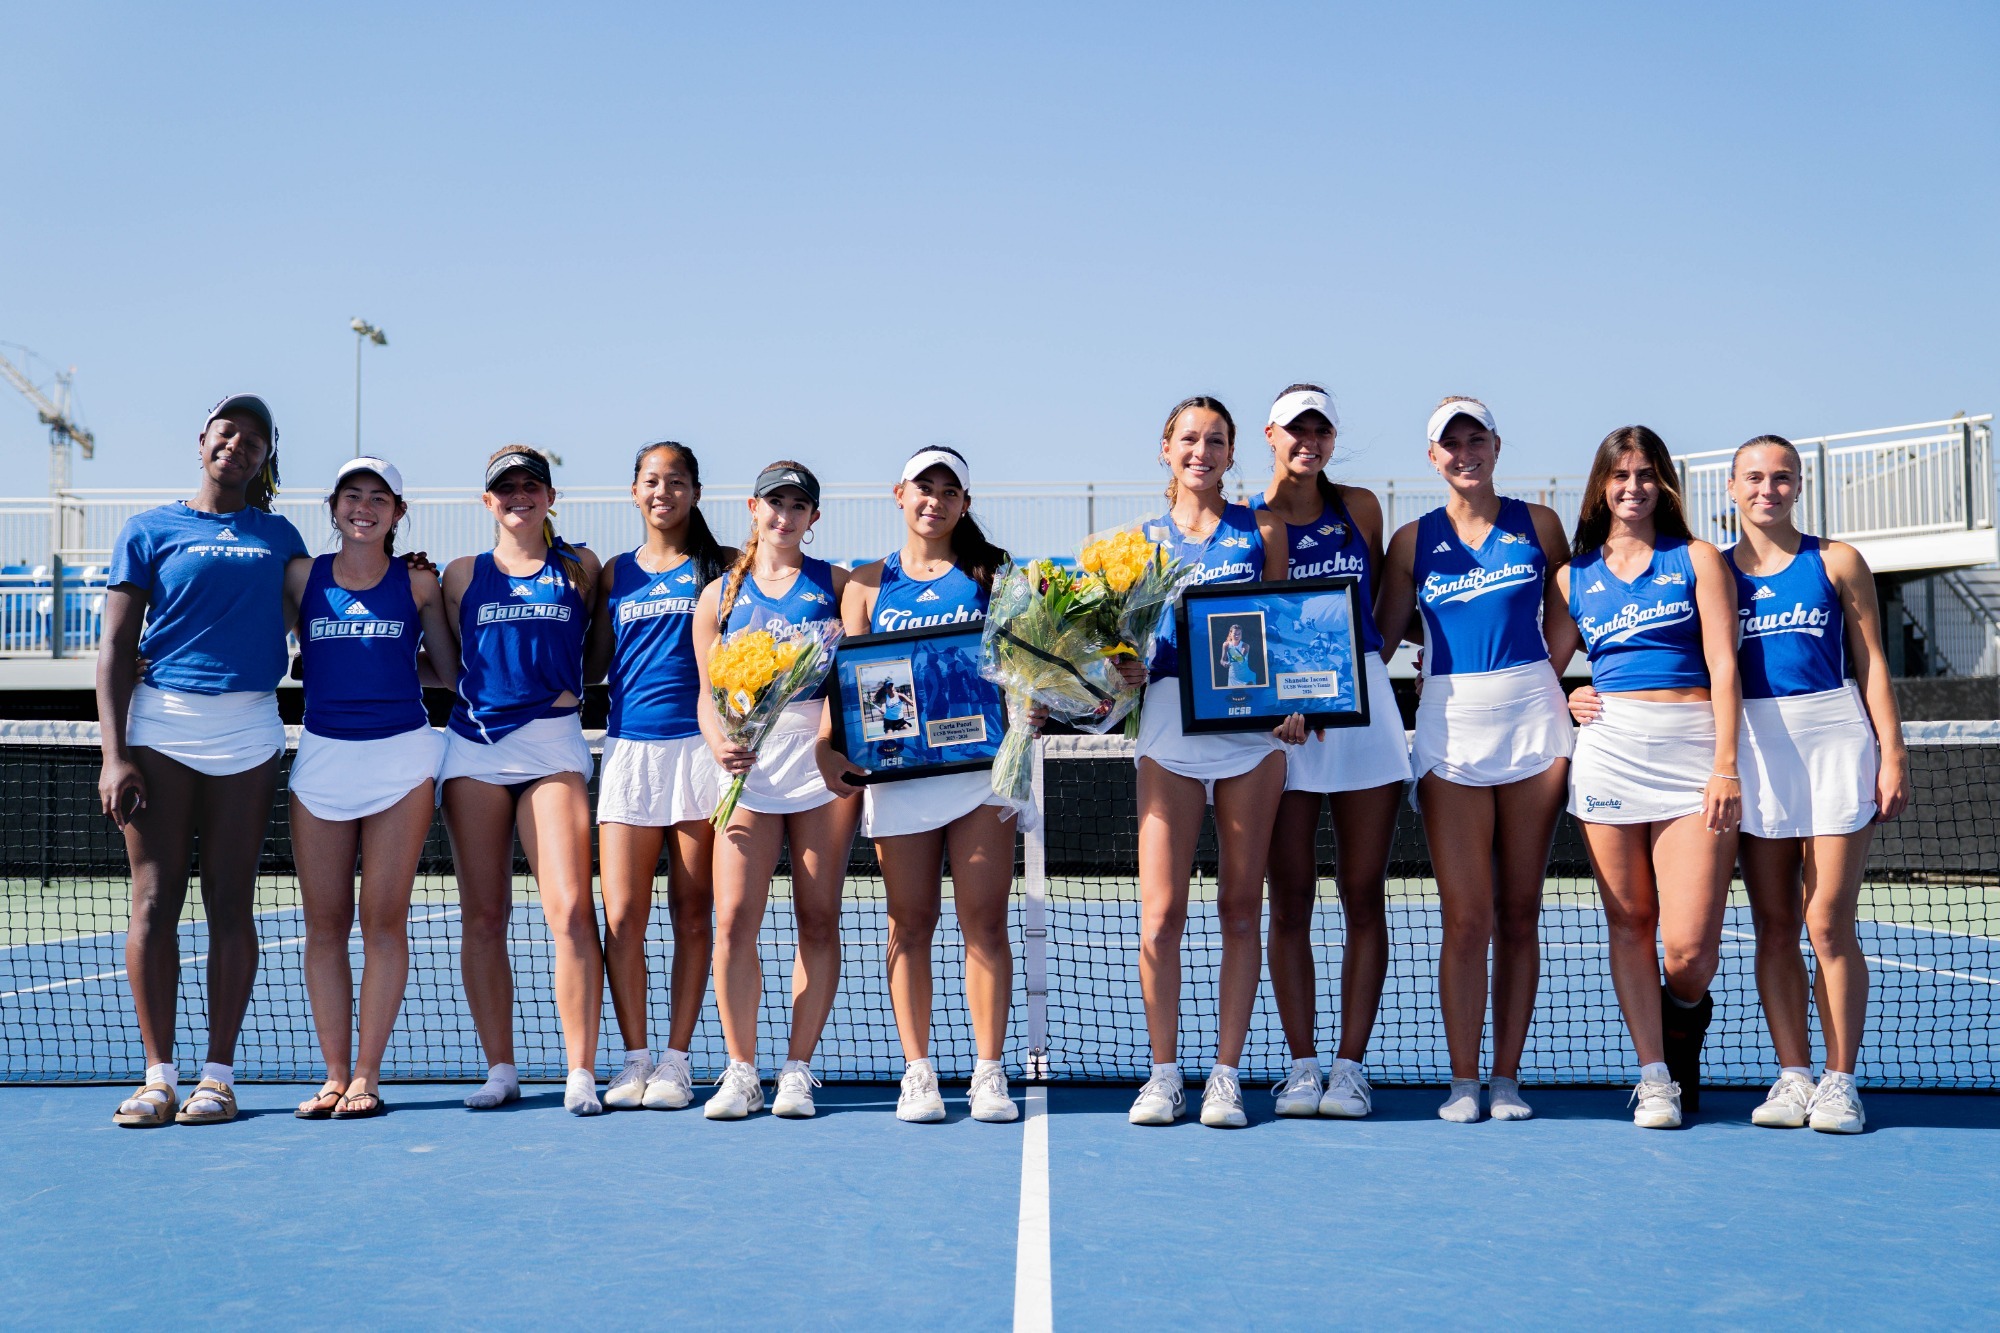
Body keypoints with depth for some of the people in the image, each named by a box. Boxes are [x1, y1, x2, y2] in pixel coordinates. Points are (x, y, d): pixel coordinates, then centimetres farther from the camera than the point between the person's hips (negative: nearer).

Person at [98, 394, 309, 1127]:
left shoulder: (279, 536, 14)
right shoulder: (150, 530, 7)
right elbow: (115, 648, 2)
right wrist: (113, 754, -7)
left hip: (247, 730, 2)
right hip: (159, 725, -1)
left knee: (230, 901, 3)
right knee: (155, 900, -3)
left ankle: (218, 1074, 9)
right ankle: (158, 1074, 4)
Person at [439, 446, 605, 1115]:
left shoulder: (579, 566, 11)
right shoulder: (462, 574, 13)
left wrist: (574, 686, 1)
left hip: (552, 744, -2)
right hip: (475, 744, 2)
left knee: (571, 910, -12)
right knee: (483, 917, 2)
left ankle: (580, 1074, -8)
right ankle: (500, 1071, 11)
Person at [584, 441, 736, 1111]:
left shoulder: (723, 566, 7)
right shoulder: (615, 573, 15)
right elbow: (592, 664, 17)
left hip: (700, 745, -2)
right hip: (630, 748, 2)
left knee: (692, 913, 2)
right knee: (623, 916, -3)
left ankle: (675, 1061, 9)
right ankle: (634, 1059, 7)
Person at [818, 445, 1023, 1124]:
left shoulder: (988, 574, 10)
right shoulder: (869, 583, 11)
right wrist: (830, 746, -9)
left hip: (981, 763, -1)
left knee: (984, 921, -2)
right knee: (911, 924, 3)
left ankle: (989, 1074, 3)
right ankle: (918, 1073, 9)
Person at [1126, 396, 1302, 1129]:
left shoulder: (1261, 529, 10)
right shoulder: (1143, 538, 12)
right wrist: (1124, 666, -9)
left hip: (1253, 720, 0)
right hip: (1169, 719, 0)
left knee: (1240, 906, 3)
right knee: (1161, 911, -5)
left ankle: (1226, 1073, 10)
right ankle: (1164, 1072, 8)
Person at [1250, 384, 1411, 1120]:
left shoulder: (1360, 507, 9)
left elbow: (1384, 602, 17)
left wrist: (1360, 666, 1)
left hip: (1363, 708, 2)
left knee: (1363, 895, 1)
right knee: (1290, 899, 0)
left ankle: (1350, 1064, 6)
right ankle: (1302, 1065, 7)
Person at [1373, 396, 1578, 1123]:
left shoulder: (1538, 523, 7)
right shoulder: (1413, 539, 6)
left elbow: (1567, 617, 14)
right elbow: (1378, 640, 9)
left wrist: (1537, 679, 2)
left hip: (1533, 723, 1)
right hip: (1451, 729, -1)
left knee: (1519, 913, 4)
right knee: (1467, 918, -4)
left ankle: (1507, 1077, 10)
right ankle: (1463, 1080, 2)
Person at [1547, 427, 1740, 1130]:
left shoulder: (1697, 559, 7)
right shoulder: (1573, 574, 13)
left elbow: (1723, 666, 0)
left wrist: (1726, 764, -9)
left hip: (1692, 748, -2)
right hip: (1608, 748, 2)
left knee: (1689, 943, -8)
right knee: (1629, 924, 2)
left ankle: (1683, 1019, 24)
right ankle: (1654, 1075, 11)